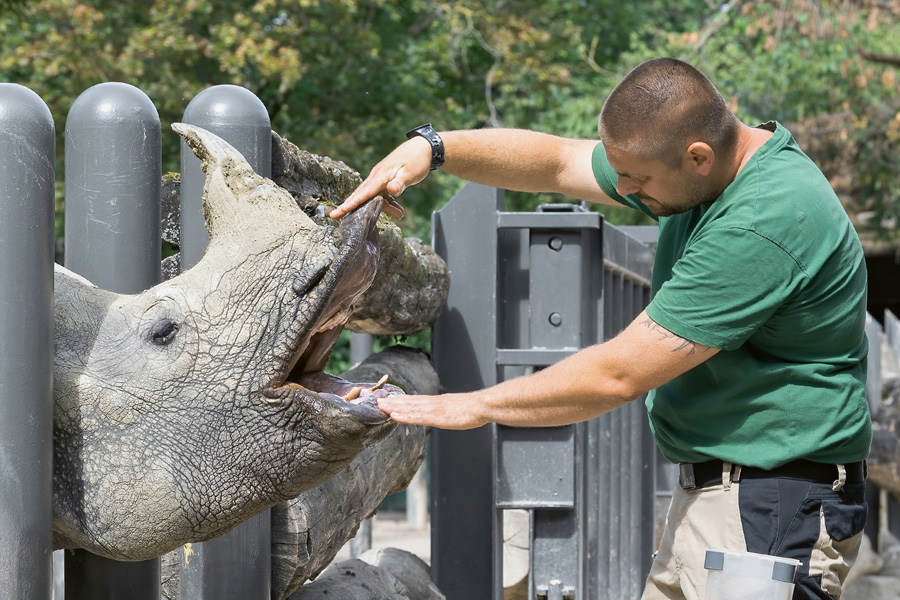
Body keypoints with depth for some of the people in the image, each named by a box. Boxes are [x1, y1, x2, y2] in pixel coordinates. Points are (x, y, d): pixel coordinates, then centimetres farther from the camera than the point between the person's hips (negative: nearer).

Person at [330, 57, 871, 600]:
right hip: (708, 494, 10)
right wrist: (430, 148, 3)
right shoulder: (713, 171, 4)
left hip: (769, 514, -10)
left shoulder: (767, 224, -26)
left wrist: (476, 406, -11)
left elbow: (619, 375, -22)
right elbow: (557, 162, 16)